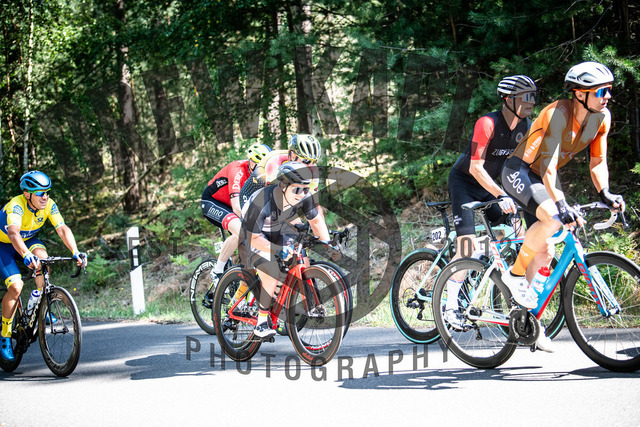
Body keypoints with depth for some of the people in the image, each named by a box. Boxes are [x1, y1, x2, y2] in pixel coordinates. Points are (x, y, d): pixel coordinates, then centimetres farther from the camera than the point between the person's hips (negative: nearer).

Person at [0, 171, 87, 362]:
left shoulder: (49, 205, -18)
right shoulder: (16, 205, -34)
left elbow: (62, 229, -24)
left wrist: (75, 252, -40)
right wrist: (27, 256, -67)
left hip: (27, 240, 4)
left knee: (41, 255, -30)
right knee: (15, 287, -21)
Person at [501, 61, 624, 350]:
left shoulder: (602, 117, -8)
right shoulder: (559, 113, -30)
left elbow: (597, 161, -2)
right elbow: (548, 163, -36)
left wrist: (605, 193, -20)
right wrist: (560, 204, -46)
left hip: (544, 177, 8)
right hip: (519, 172, -8)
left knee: (544, 251, 6)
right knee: (552, 217, -34)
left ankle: (526, 313, 20)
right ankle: (515, 273, -14)